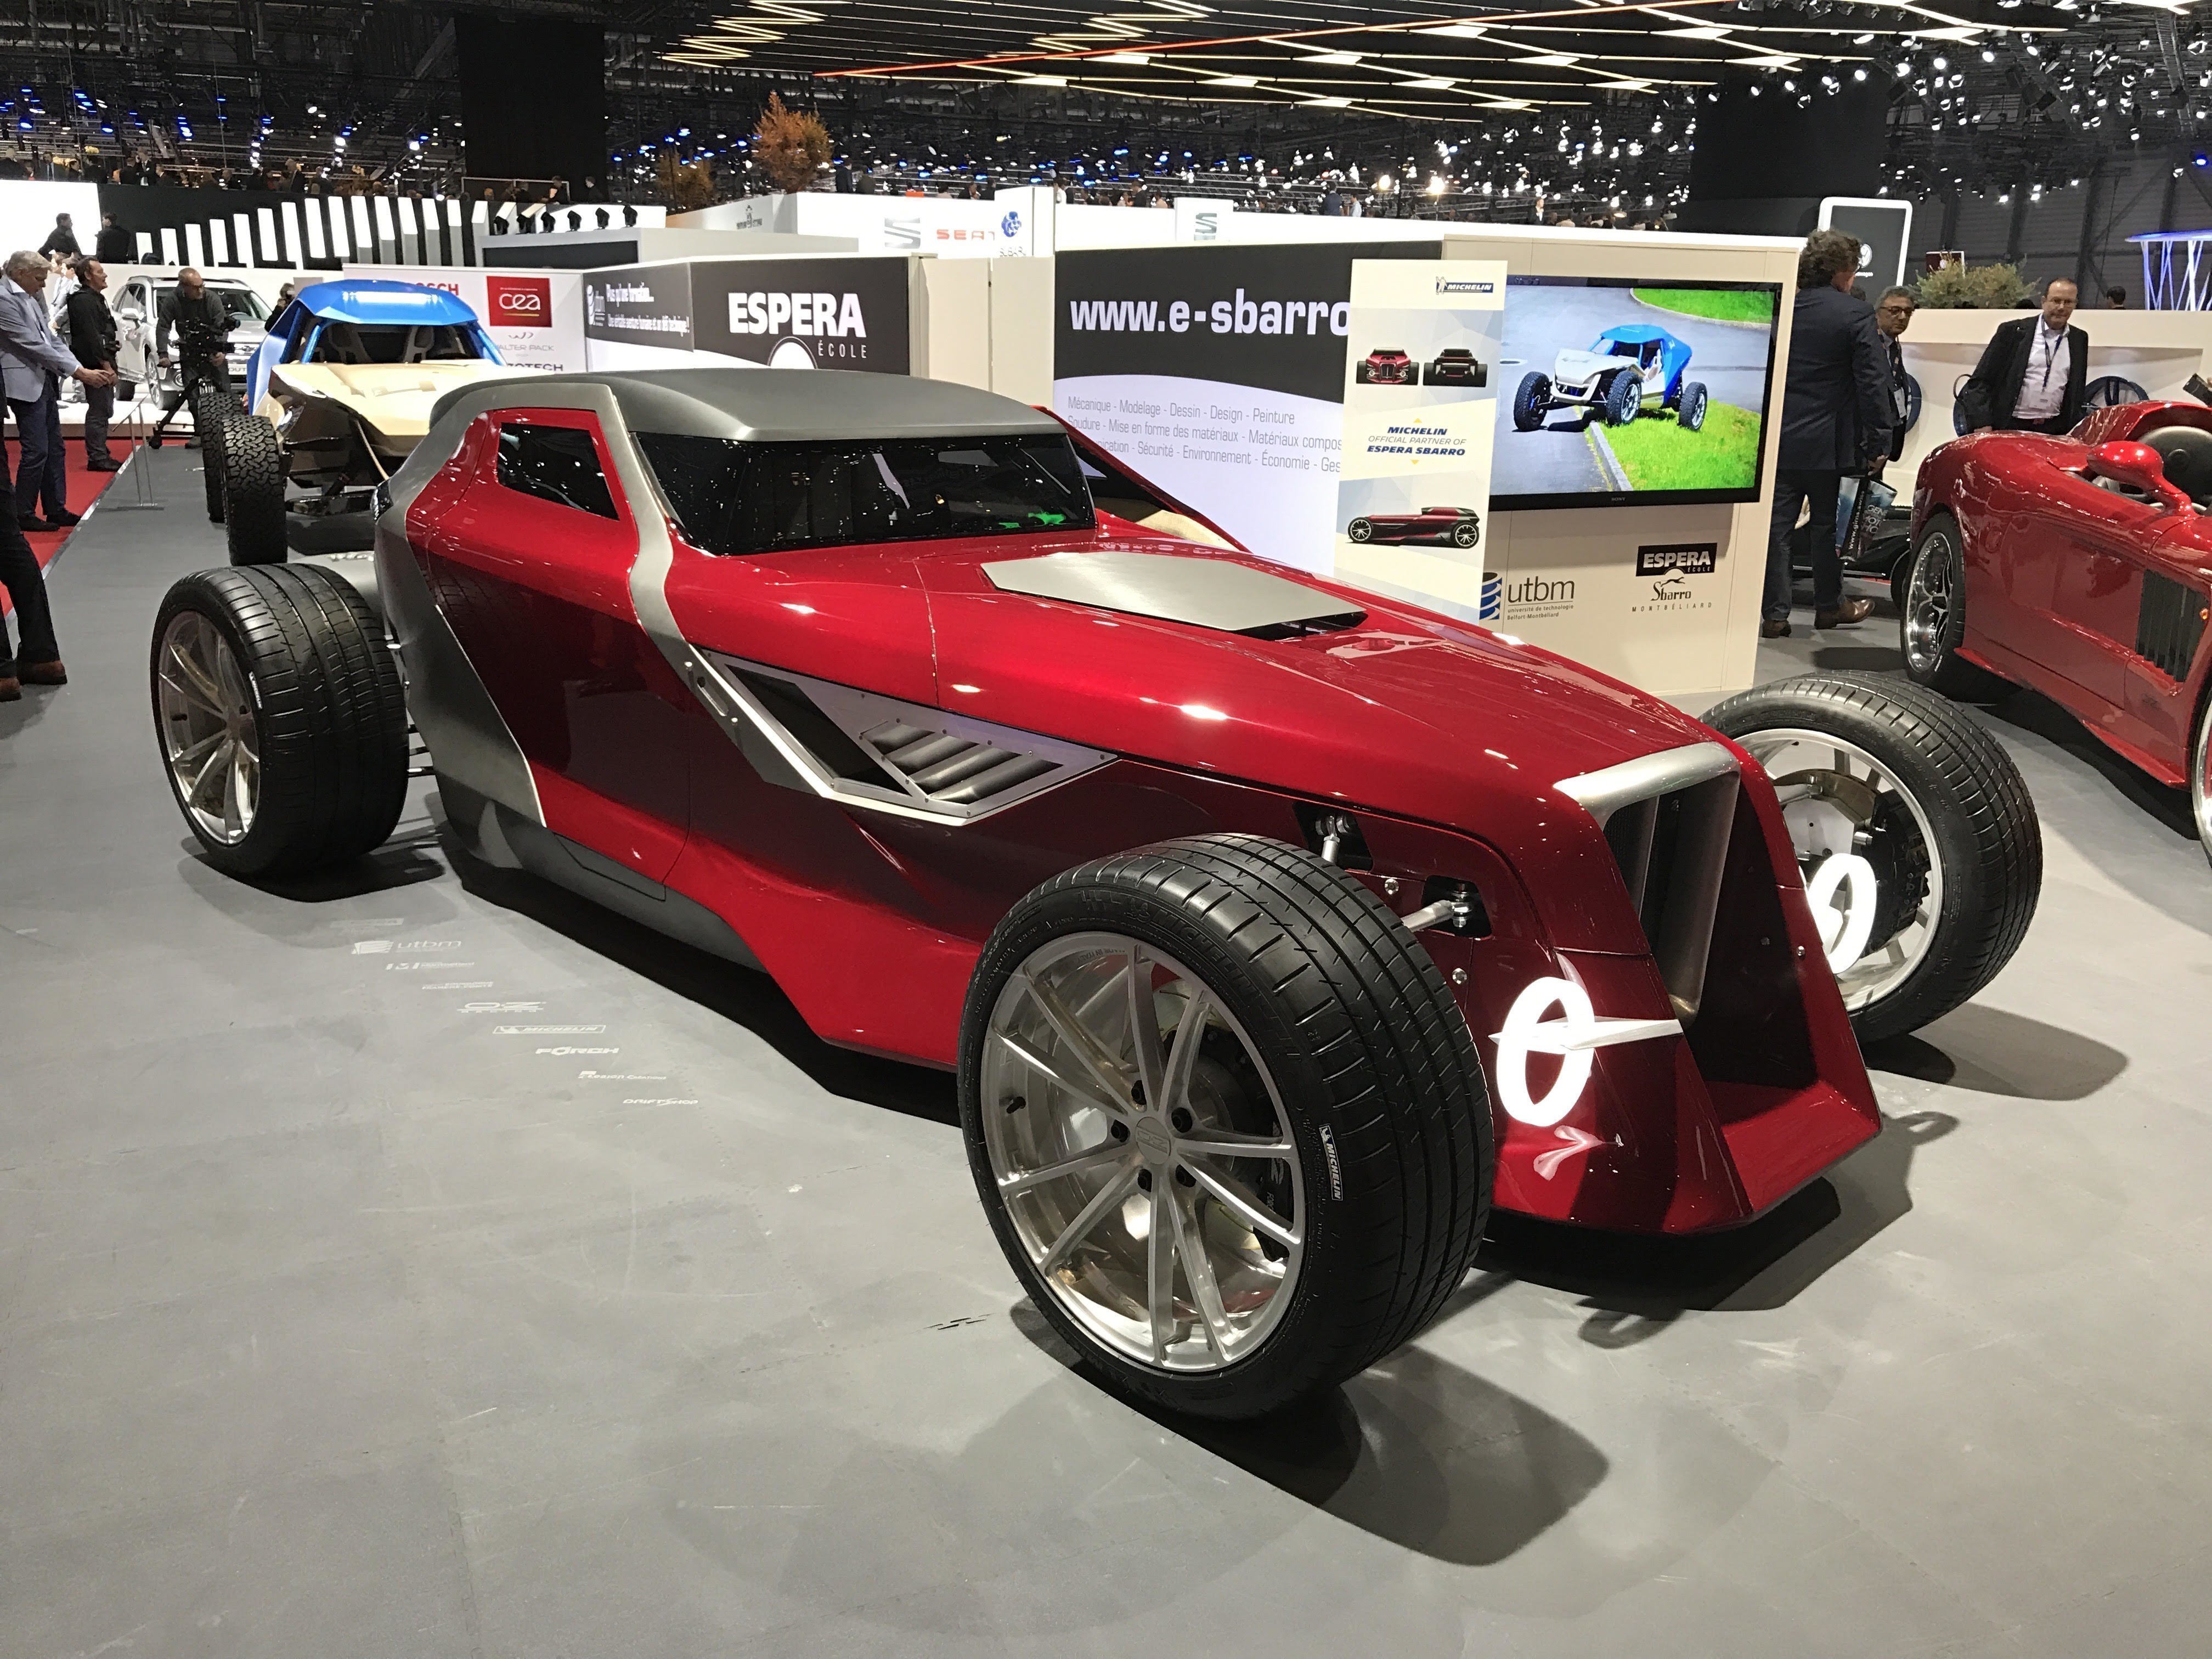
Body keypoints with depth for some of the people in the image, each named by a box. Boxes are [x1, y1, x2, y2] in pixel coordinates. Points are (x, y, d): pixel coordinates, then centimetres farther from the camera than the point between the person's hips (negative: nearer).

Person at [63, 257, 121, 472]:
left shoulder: (95, 298, 20)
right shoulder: (84, 301, -14)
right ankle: (97, 458, -8)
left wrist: (109, 363, 20)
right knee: (99, 412, -10)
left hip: (101, 363, 11)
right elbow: (91, 337, -21)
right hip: (96, 365, -11)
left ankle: (101, 456, 22)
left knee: (103, 411, 15)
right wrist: (106, 365, -22)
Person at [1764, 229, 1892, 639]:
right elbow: (1873, 381, -12)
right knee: (1827, 524, 11)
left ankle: (1775, 614, 3)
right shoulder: (1856, 313, -9)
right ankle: (1829, 606, 24)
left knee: (1776, 525, 4)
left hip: (1779, 439, 3)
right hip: (1828, 440, -2)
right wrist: (1877, 441, -6)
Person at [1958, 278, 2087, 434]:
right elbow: (1980, 380, -3)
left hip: (2055, 431, 3)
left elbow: (2079, 392, 19)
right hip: (2009, 428, -3)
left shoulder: (2080, 339, 13)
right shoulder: (2012, 331, 1)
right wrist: (1982, 424, -11)